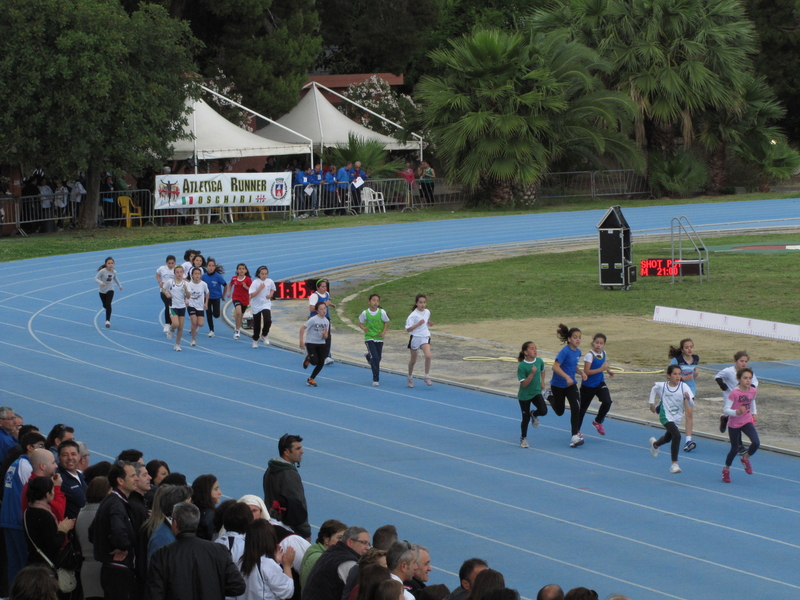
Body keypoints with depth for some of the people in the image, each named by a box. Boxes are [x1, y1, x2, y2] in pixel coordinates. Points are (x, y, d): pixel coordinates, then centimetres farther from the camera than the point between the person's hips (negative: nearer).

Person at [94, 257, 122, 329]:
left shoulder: (114, 272, -7)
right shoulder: (102, 271, -19)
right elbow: (96, 278, -21)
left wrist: (120, 285, 27)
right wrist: (101, 283, -40)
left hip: (110, 290, 0)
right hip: (102, 291, 0)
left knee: (108, 304, -19)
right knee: (105, 306, 14)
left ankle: (108, 320, -18)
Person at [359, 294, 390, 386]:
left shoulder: (382, 312, -10)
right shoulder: (365, 313, -11)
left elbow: (386, 322, 5)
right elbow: (360, 323, 2)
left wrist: (384, 332, -10)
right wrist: (363, 328, -20)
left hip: (379, 338, 2)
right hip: (369, 338, -2)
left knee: (378, 358, 9)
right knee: (375, 358, -14)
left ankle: (368, 355, 46)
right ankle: (375, 379, -3)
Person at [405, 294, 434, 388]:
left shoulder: (427, 312, 3)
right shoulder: (413, 315, -14)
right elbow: (408, 329, -16)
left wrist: (429, 323, 1)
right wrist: (418, 324, -26)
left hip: (425, 337, 3)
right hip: (415, 338, -3)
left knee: (428, 356, -21)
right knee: (413, 360, 10)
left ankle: (427, 377, -9)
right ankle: (410, 377, 33)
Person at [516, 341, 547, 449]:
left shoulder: (539, 361, -6)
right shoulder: (522, 366, -21)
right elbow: (524, 384, -22)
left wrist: (542, 381, 12)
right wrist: (532, 374, -32)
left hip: (536, 392, 3)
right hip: (524, 395, -3)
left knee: (543, 411, -19)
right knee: (525, 418, 4)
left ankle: (534, 415, 17)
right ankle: (523, 439, 26)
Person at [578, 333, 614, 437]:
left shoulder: (603, 354, 0)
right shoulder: (590, 355, -20)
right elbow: (586, 371, -25)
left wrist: (608, 371, 1)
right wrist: (601, 369, -31)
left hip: (600, 383, 5)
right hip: (588, 385, -5)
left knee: (607, 402, -17)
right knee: (583, 407, 8)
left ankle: (598, 422, 9)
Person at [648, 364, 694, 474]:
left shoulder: (683, 386, -14)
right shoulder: (662, 386, -13)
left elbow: (691, 404, -18)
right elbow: (653, 390, 11)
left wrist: (688, 398, -39)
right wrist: (652, 404, 12)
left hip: (677, 418, 4)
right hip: (665, 416, -4)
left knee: (668, 438, 27)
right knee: (677, 435, -26)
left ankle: (655, 444, 64)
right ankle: (674, 464, -20)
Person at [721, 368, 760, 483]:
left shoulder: (753, 391, -5)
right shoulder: (734, 393, -22)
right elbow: (726, 409, -22)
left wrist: (754, 413, 16)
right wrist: (737, 412, -38)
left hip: (747, 422, 4)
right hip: (734, 424, -4)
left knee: (756, 443, -19)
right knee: (735, 449, 5)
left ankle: (746, 458, 12)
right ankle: (726, 469, 32)